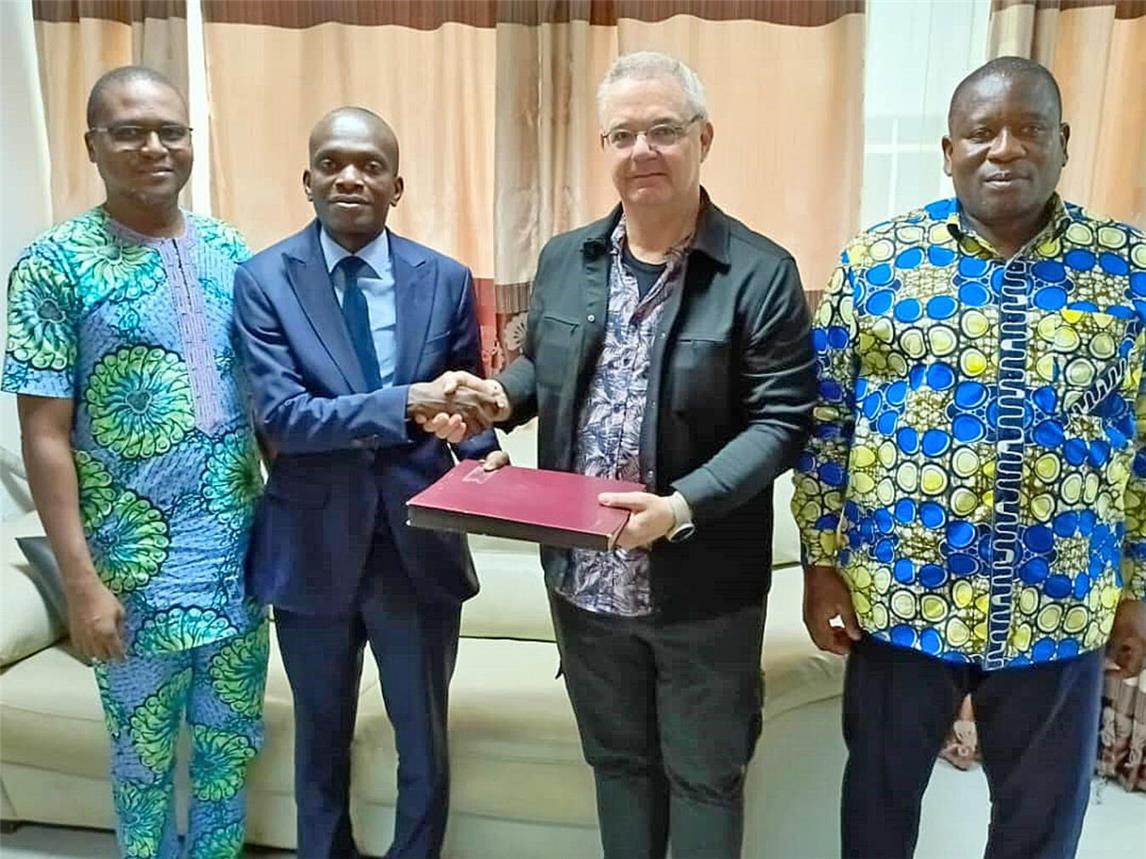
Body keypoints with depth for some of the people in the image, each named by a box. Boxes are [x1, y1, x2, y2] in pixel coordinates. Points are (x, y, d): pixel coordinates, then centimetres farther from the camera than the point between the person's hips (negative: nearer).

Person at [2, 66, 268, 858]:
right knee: (144, 755, 15)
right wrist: (82, 582, -13)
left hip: (240, 552, 4)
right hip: (138, 566, -4)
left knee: (231, 743, 18)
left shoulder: (231, 252, 4)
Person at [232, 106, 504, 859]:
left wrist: (485, 456, -15)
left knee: (425, 748, 16)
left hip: (419, 544, 1)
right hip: (314, 546, 0)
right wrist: (405, 402, -29)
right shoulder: (264, 279, -7)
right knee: (321, 743, 22)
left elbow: (465, 401, 6)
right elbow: (281, 417, -18)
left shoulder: (446, 280, -1)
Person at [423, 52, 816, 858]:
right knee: (616, 761, 23)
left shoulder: (761, 273, -12)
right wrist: (496, 396, -6)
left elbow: (781, 420, -15)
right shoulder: (563, 261, 4)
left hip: (702, 586, -4)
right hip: (584, 577, 5)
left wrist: (683, 507, -28)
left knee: (703, 776, 16)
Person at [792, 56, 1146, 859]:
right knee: (881, 793, 19)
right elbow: (825, 424, -3)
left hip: (1063, 608, 2)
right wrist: (821, 566, -4)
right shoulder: (875, 262, -5)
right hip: (899, 597, -1)